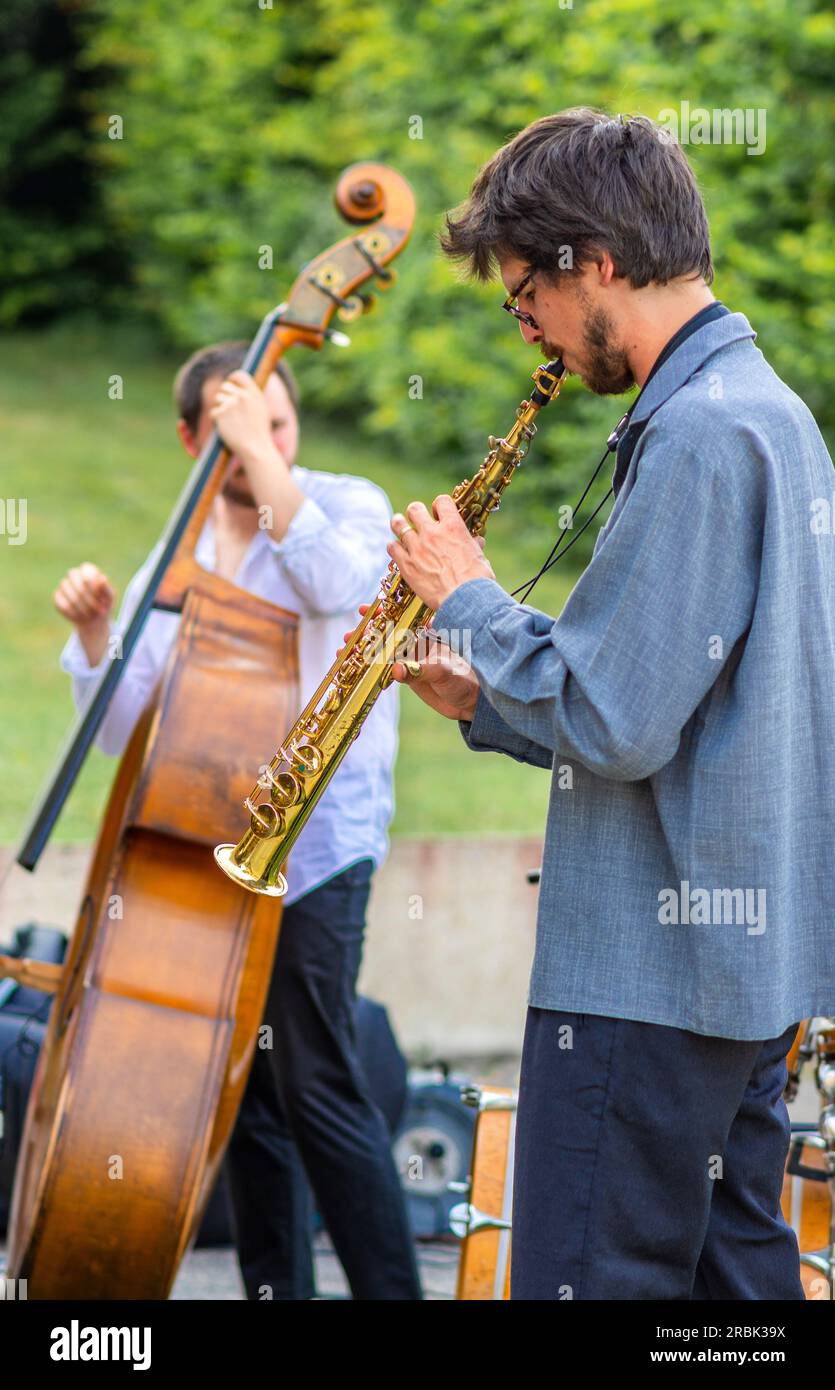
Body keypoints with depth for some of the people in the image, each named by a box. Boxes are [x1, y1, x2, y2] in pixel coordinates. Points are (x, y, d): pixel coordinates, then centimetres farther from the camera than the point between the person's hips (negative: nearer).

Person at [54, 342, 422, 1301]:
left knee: (316, 1083, -12)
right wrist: (95, 631, -7)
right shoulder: (179, 559, 13)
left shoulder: (347, 505, 0)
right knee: (247, 1093, 9)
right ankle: (276, 1293, 17)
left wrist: (264, 454, -24)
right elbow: (125, 729, 10)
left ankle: (392, 1293, -7)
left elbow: (335, 583, -26)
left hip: (313, 841, -6)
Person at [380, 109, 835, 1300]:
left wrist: (469, 601, -7)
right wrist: (485, 702, 13)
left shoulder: (696, 434, -18)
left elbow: (611, 724, -21)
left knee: (591, 1280, -5)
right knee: (733, 1273, 14)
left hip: (648, 977, -10)